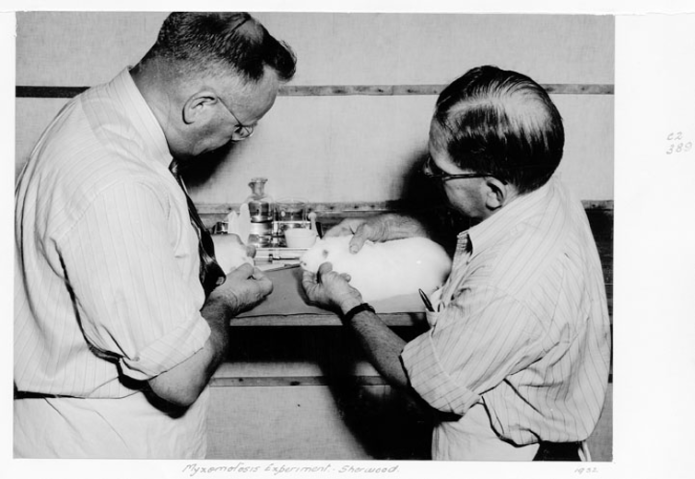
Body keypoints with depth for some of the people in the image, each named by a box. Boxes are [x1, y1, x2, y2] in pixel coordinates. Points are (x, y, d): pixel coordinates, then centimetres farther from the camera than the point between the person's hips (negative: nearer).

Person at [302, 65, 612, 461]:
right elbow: (470, 240, 11)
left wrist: (350, 307, -10)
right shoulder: (541, 191, -11)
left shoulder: (511, 294, -36)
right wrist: (391, 226, -2)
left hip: (503, 456, -8)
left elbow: (428, 383, -21)